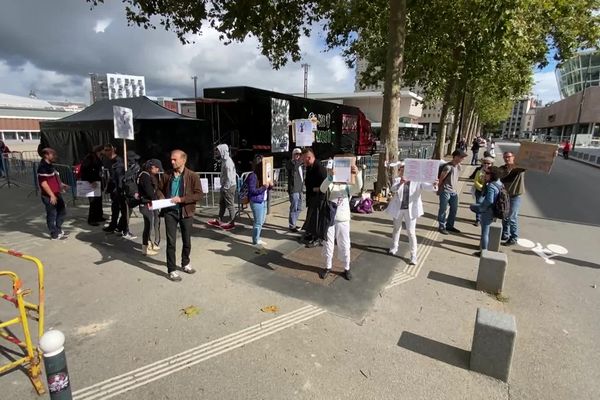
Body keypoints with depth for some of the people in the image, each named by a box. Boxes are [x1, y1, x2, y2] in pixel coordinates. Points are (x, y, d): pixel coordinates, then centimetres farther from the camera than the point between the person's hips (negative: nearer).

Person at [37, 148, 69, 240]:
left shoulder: (50, 165, 14)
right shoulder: (43, 167, -16)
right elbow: (43, 183, -21)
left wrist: (62, 185, 10)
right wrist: (52, 195, -22)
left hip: (56, 194, 10)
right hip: (49, 196, -10)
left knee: (62, 210, 19)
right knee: (52, 215, 1)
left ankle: (58, 230, 33)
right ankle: (55, 235, 11)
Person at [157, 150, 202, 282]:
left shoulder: (192, 176, -8)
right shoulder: (167, 175, 2)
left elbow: (198, 194, -12)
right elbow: (159, 190, 14)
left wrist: (181, 199, -20)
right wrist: (162, 199, -7)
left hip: (186, 212, -1)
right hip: (170, 212, 1)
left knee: (187, 241, 14)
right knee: (171, 241, 1)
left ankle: (185, 263, 36)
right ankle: (171, 270, 13)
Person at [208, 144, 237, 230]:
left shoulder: (228, 162, -21)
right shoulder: (224, 160, 10)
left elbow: (229, 178, -23)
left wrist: (225, 188, -18)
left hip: (229, 187, -10)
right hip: (225, 186, 10)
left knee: (230, 205, 2)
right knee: (221, 203, 18)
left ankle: (231, 223, 13)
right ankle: (219, 220, 31)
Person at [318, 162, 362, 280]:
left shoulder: (347, 187, -1)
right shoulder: (329, 185, -4)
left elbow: (358, 187, -21)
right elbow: (322, 188, -27)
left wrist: (357, 174, -42)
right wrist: (330, 176, -46)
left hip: (343, 220, 0)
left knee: (344, 245, 9)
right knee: (328, 243, 11)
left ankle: (347, 268, 25)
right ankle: (328, 267, 28)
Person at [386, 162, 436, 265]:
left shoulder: (417, 181, -6)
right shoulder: (397, 180, -3)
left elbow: (425, 185, -23)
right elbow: (392, 189, -22)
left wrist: (433, 185, -46)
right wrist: (400, 183, -42)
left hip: (411, 209, -2)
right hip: (398, 208, 3)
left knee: (411, 232, -4)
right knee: (397, 228, 22)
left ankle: (413, 256, 5)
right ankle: (394, 247, 44)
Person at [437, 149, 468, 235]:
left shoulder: (458, 166, 7)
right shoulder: (448, 167, -18)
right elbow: (441, 179, -11)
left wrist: (454, 188, 16)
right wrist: (439, 190, -2)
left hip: (454, 191, 8)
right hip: (445, 191, -8)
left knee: (454, 208, 13)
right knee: (443, 209, 0)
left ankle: (449, 225, 26)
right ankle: (442, 226, 11)